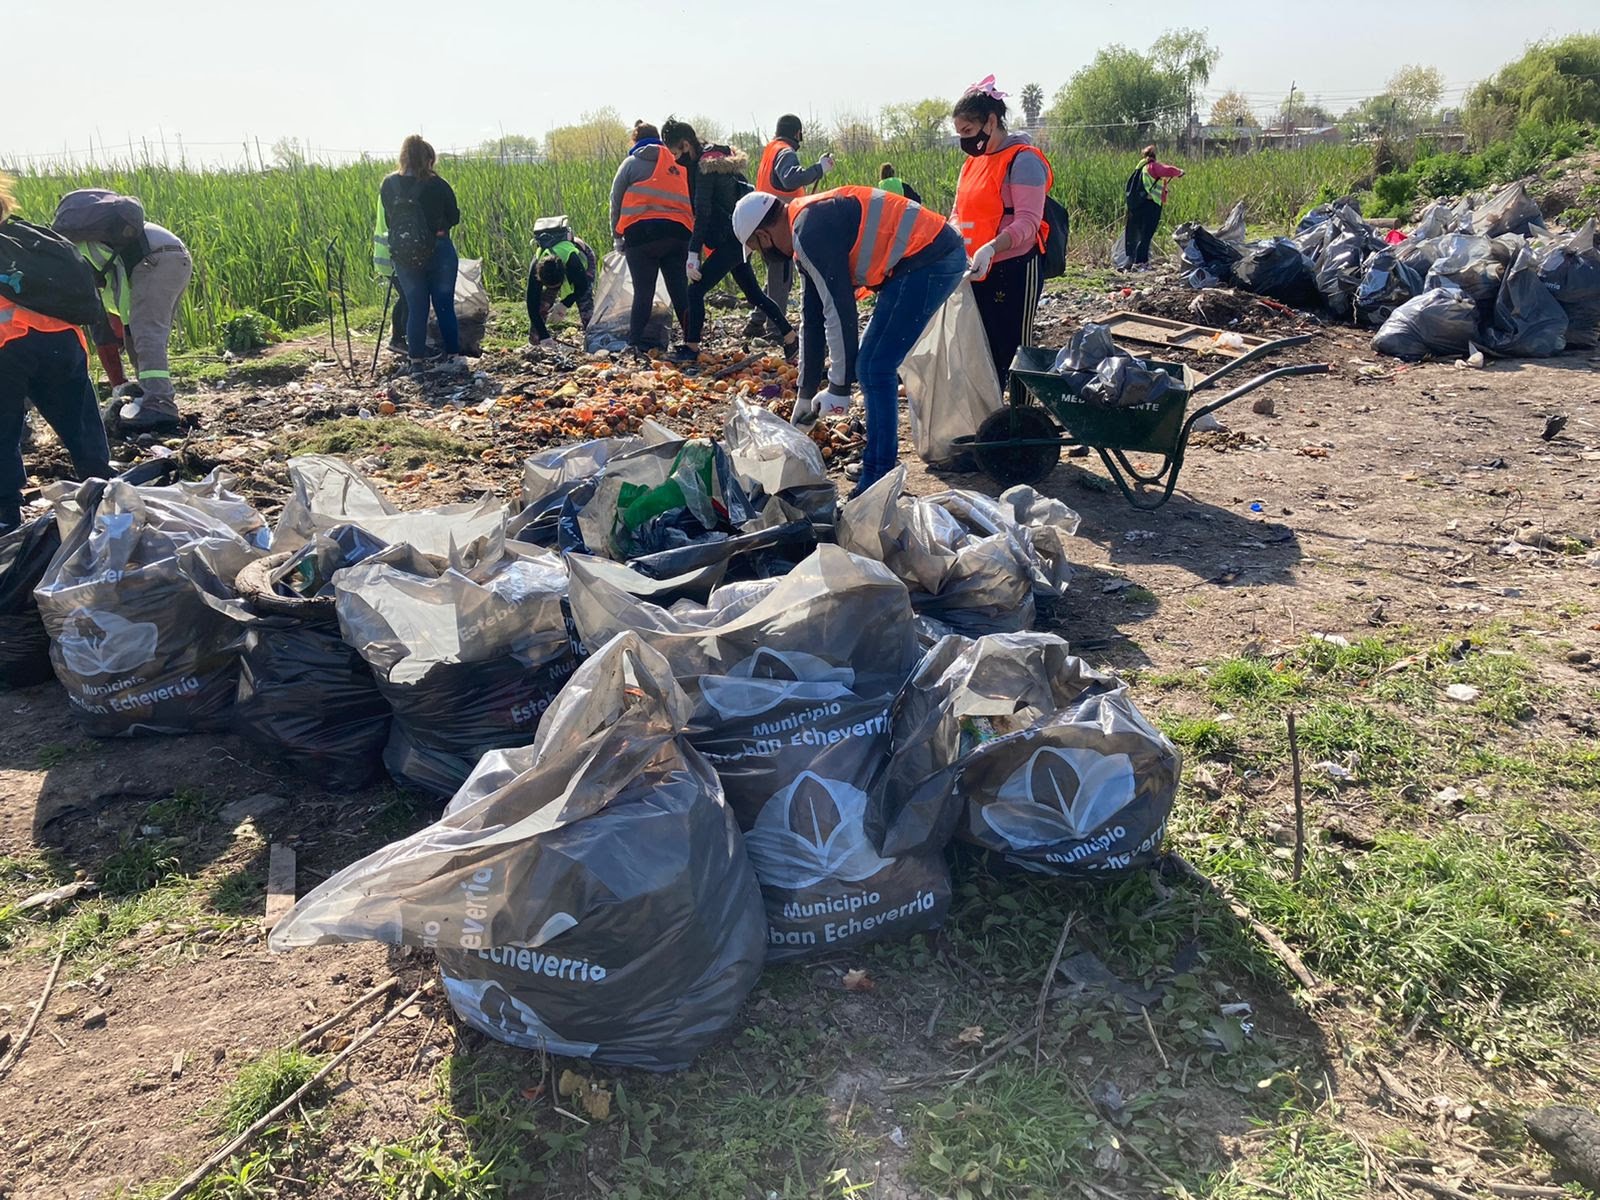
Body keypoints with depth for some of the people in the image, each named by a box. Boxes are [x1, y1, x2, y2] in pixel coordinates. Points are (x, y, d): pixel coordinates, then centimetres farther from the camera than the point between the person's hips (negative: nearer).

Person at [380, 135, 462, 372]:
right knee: (445, 306, 9)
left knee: (415, 308, 11)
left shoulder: (388, 185, -2)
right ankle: (452, 355, 13)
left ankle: (417, 360, 12)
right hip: (439, 251, -2)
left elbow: (388, 220, 5)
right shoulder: (437, 185, -11)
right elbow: (454, 218, -1)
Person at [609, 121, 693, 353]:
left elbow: (616, 201, 10)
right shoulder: (678, 164, 20)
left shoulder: (632, 163, 10)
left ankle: (635, 343, 1)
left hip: (642, 232, -2)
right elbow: (691, 201, 16)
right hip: (677, 231, 2)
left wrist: (617, 236, 17)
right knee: (680, 290, 5)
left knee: (643, 292, 2)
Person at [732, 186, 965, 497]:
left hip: (928, 259, -10)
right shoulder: (810, 222, 18)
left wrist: (839, 386, -7)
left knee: (875, 368, -9)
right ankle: (876, 470, 22)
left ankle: (879, 482, -4)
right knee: (873, 366, 15)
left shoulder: (810, 232, -15)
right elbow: (812, 318, 22)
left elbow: (839, 310, -16)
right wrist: (805, 396, 25)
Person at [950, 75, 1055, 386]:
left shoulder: (1022, 160, -11)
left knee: (1014, 354, -2)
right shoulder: (972, 161, 14)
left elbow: (1028, 222, -20)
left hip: (1014, 271, -8)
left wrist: (991, 249, -36)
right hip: (977, 275, 8)